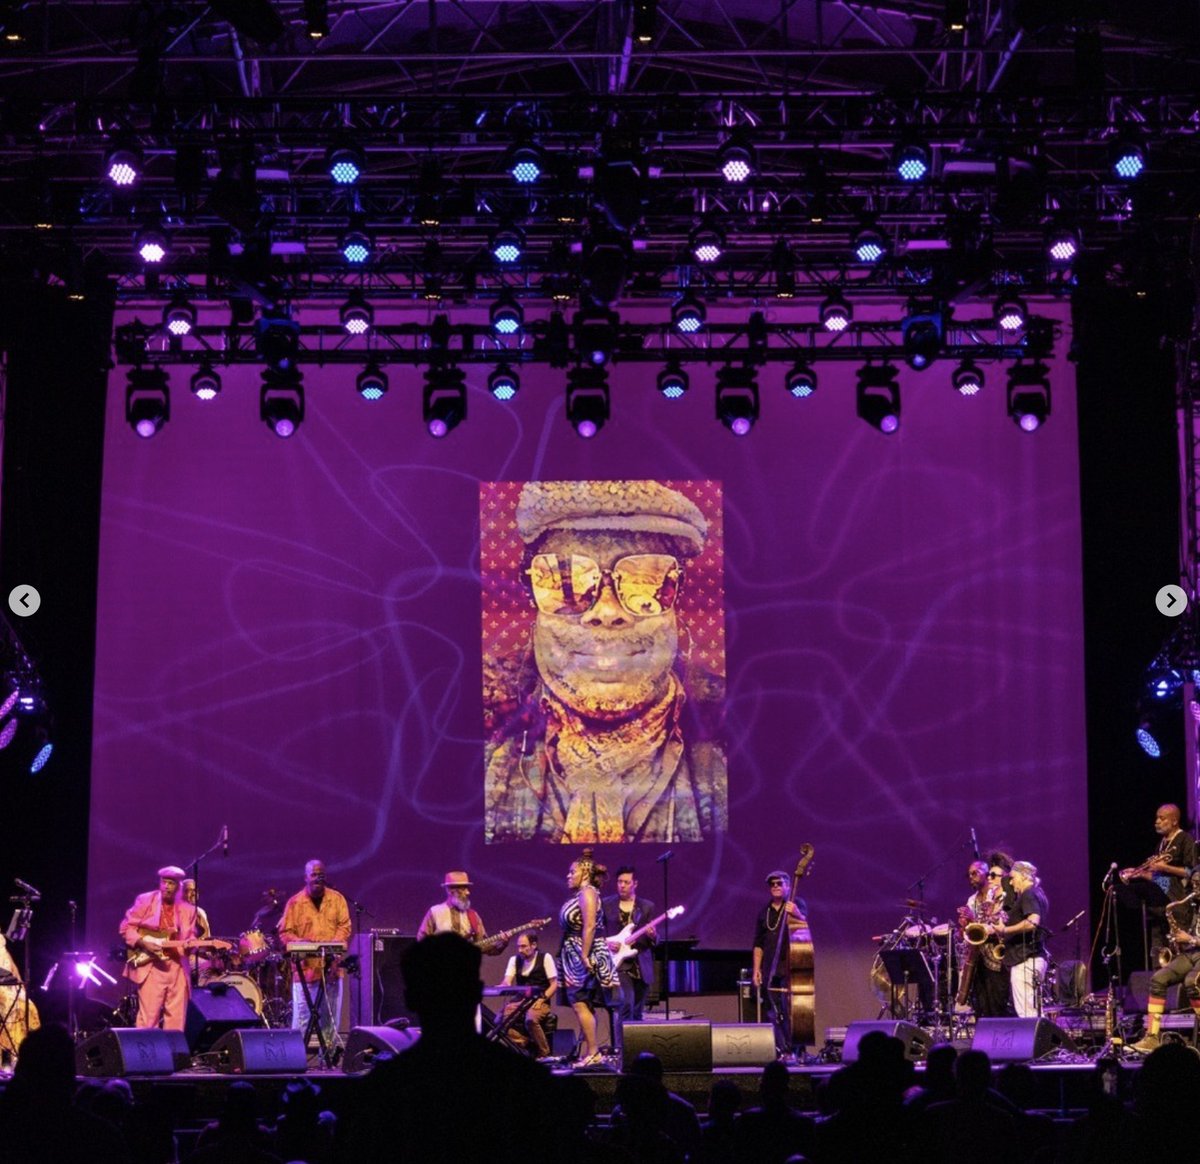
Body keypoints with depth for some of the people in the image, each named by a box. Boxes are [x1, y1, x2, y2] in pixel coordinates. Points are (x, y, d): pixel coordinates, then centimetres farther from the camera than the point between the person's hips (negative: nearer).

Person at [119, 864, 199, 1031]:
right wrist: (143, 943, -13)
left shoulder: (188, 909, 10)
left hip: (177, 967, 4)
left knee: (176, 1017, 4)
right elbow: (126, 926, 1)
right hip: (151, 966, -4)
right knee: (149, 1016, -8)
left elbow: (190, 937, 10)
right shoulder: (144, 900, 0)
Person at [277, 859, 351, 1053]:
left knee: (330, 1016, 6)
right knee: (301, 1015, -7)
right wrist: (301, 943, -17)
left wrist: (335, 944, -15)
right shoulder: (295, 902, 5)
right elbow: (285, 932, 3)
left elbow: (345, 926, 3)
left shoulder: (337, 899, 10)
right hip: (305, 967, -2)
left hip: (331, 966, 2)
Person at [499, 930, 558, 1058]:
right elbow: (507, 982, 1)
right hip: (520, 1001, 5)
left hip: (539, 1002, -4)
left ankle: (544, 1053, -18)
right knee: (501, 1018, -24)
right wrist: (504, 985, -24)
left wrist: (542, 999, -17)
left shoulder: (545, 958, -2)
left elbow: (554, 984, -3)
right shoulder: (514, 959, 11)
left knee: (530, 1019, -37)